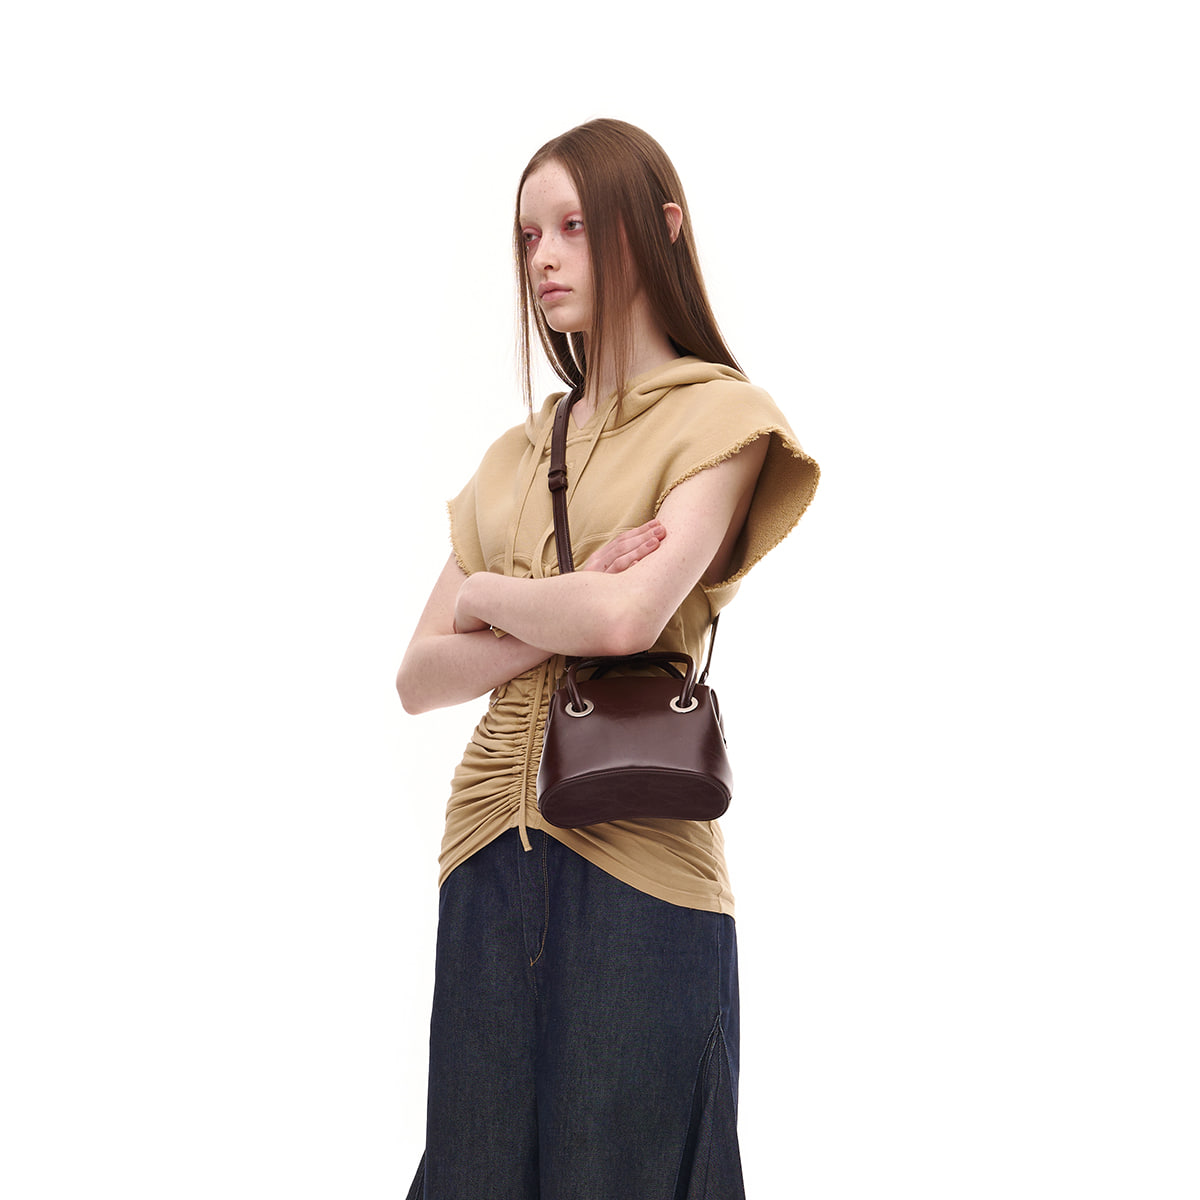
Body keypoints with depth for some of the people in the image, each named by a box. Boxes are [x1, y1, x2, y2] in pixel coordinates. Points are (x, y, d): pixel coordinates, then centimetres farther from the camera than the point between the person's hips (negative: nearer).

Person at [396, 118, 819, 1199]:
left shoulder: (721, 416, 0)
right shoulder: (520, 452, 16)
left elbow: (626, 619, -17)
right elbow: (419, 679, 8)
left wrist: (482, 594, 1)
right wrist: (559, 626, -9)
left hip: (634, 860, -5)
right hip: (491, 856, 6)